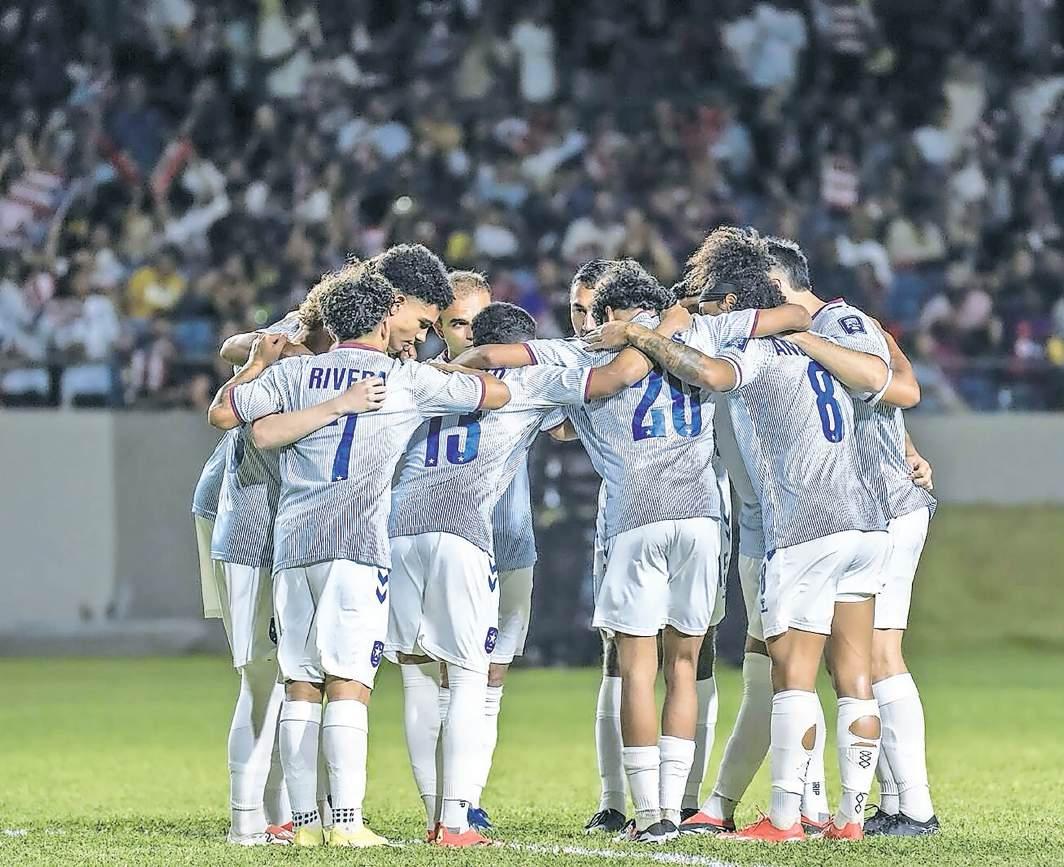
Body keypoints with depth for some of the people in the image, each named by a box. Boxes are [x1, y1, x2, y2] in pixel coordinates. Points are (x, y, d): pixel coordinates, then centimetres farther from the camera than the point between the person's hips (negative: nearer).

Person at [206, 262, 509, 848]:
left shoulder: (294, 372, 11)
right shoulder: (408, 380, 5)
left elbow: (221, 413, 13)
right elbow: (496, 394, 14)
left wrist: (260, 362, 28)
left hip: (292, 544, 3)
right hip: (357, 545, -3)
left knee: (300, 689, 6)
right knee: (349, 687, -7)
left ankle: (305, 821, 6)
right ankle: (347, 820, -14)